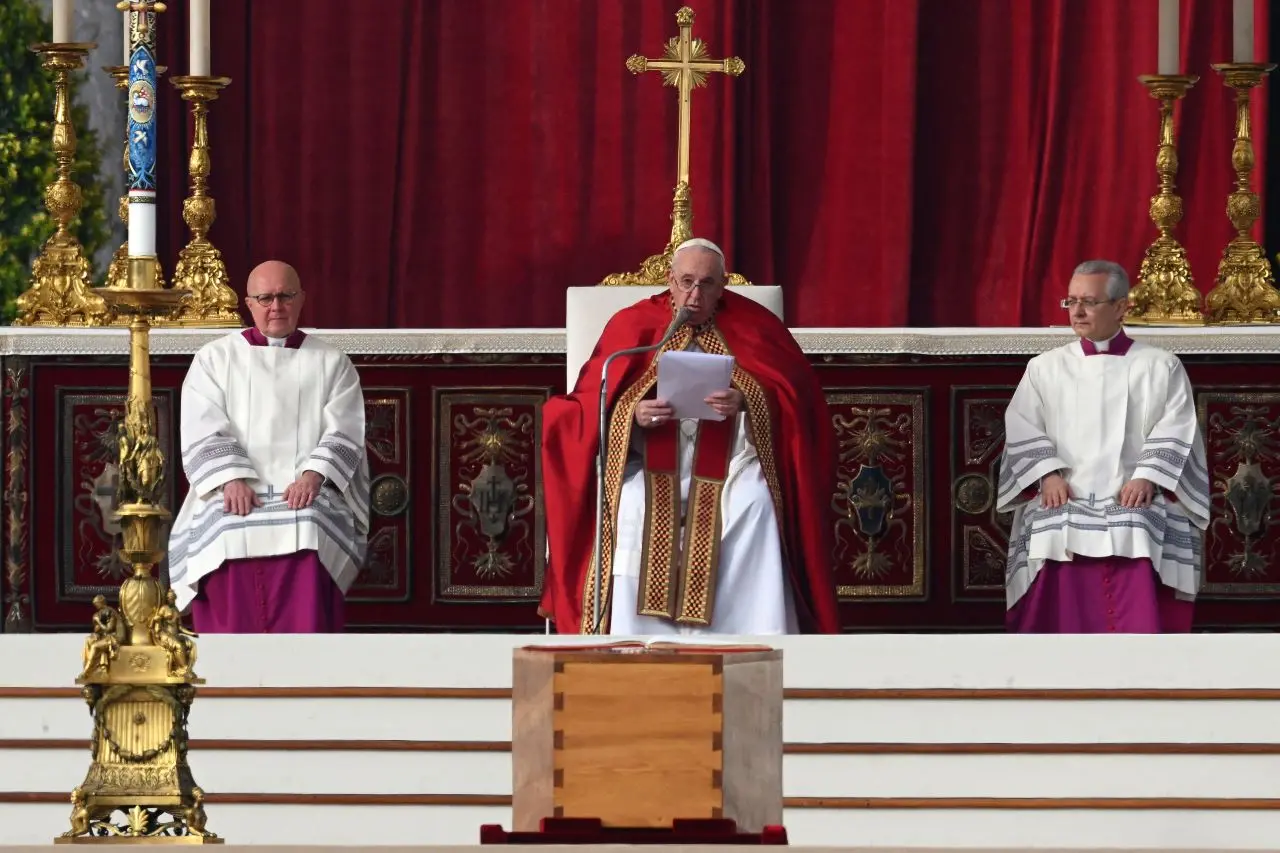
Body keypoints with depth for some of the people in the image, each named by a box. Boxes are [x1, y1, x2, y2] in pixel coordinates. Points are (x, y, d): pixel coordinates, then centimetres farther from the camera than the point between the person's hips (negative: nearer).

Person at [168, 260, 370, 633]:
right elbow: (204, 434, 4)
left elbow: (343, 435, 6)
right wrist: (232, 479, -15)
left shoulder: (332, 364, 17)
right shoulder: (214, 359, 16)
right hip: (235, 497, 0)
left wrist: (312, 476, -14)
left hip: (306, 494, 0)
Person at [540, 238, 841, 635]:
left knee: (755, 502, -31)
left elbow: (791, 397, -1)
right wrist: (633, 415, -18)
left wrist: (745, 403, -22)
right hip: (651, 468, 0)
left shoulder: (748, 327, 8)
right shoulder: (633, 326, 8)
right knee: (632, 504, -31)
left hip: (728, 467, 0)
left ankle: (760, 646, -31)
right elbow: (591, 406, 4)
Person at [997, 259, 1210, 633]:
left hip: (1136, 503, -1)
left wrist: (1146, 478, -14)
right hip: (1062, 504, 1)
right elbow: (1023, 430, 8)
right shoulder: (1045, 367, 19)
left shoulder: (1161, 366, 14)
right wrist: (1048, 474, -11)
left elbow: (1176, 433, 3)